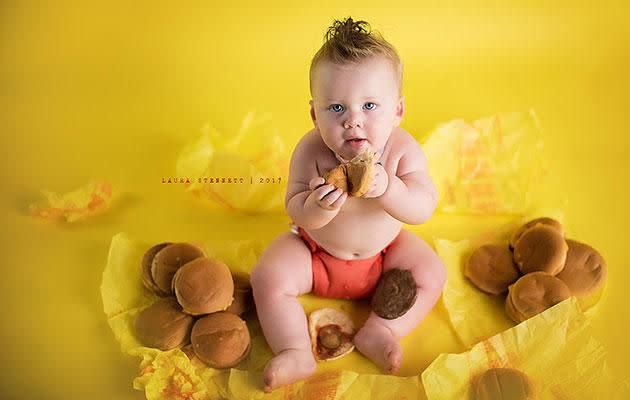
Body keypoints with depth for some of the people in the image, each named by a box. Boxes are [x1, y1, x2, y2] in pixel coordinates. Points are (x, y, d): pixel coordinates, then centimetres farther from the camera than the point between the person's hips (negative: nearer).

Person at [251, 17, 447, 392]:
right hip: (314, 249, -1)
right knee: (268, 277, -17)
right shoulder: (311, 151, -25)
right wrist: (316, 208, -46)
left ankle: (378, 332, -6)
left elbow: (423, 209, -28)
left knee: (432, 273, -12)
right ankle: (297, 352, -10)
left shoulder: (403, 149, -23)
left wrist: (386, 188, -47)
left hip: (384, 250, 1)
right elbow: (295, 210, -22)